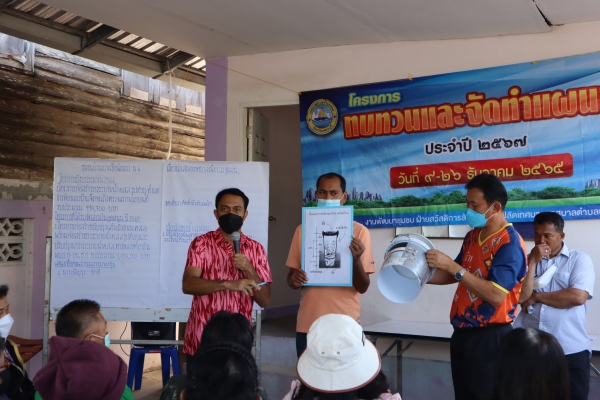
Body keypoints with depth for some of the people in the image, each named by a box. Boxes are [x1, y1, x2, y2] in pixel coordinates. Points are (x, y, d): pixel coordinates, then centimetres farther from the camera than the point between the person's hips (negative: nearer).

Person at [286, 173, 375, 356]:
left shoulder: (359, 232, -4)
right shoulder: (303, 230, 6)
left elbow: (362, 287, -4)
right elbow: (290, 277, 10)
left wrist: (356, 259, -22)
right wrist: (294, 280, -12)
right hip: (308, 324, 3)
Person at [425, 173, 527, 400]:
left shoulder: (510, 243, -17)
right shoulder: (472, 236, 9)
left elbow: (495, 295, -26)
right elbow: (455, 276, 19)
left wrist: (452, 266, -26)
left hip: (490, 337, -8)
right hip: (463, 332, 8)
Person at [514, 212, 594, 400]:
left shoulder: (579, 259, 2)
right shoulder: (527, 260, 10)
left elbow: (578, 296, -14)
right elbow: (521, 297, -3)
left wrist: (537, 296, -5)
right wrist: (533, 262, -7)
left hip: (570, 351, -3)